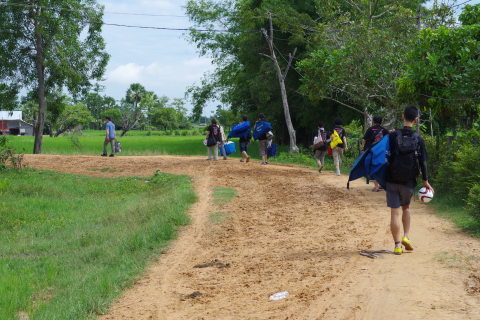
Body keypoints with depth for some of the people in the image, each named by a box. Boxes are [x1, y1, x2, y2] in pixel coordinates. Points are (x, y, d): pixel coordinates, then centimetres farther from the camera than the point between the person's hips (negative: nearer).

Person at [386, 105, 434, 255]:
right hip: (409, 181, 2)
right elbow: (423, 162, 0)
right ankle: (406, 237, 10)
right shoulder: (418, 139, -2)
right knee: (406, 207, 23)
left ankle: (397, 245, 1)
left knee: (395, 212, 1)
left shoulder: (393, 136, -6)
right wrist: (425, 181, 9)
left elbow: (386, 156, -7)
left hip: (392, 180, -2)